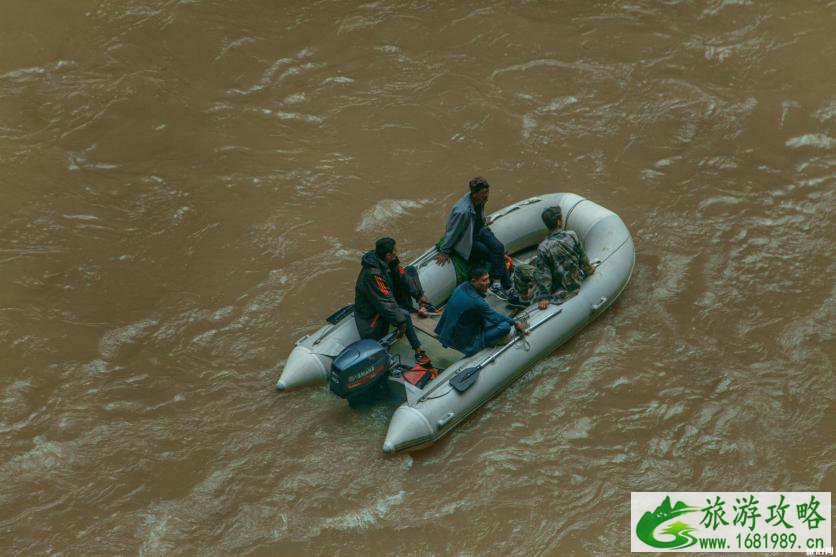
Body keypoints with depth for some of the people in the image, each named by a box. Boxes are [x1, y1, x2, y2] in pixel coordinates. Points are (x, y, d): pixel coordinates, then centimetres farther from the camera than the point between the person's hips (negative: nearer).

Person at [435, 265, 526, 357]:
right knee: (505, 326, -18)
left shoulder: (462, 287, -3)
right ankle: (484, 342, 2)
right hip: (463, 341, -9)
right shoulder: (475, 301, -28)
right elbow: (495, 317, -13)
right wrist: (515, 323, 2)